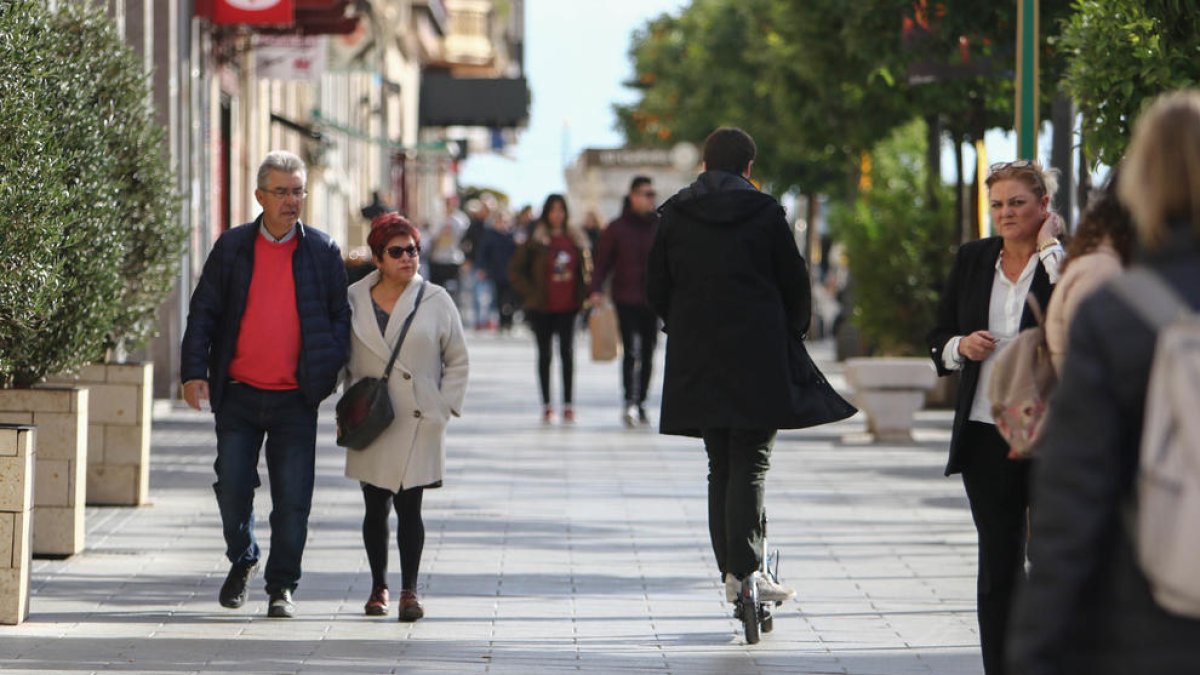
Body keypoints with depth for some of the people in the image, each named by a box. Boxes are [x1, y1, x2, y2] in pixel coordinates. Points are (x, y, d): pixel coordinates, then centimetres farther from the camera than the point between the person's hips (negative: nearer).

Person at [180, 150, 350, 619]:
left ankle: (282, 588, 11)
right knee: (232, 487, 2)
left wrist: (328, 373, -4)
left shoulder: (322, 252, 4)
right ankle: (242, 560, 28)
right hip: (238, 395, 1)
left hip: (295, 400, -1)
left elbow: (340, 316, 7)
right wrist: (194, 370, -5)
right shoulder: (232, 247, 5)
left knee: (292, 499, 0)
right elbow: (203, 312, 5)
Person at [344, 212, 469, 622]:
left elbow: (457, 361, 7)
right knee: (375, 509, 6)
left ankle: (409, 590, 1)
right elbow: (340, 358, 14)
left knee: (409, 508, -7)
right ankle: (378, 587, 18)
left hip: (418, 423, -2)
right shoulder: (354, 300, 5)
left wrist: (443, 408, -1)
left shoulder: (435, 301, 1)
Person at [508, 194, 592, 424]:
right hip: (542, 308, -2)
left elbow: (586, 269, 17)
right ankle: (546, 405, 12)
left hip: (568, 306, 2)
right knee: (544, 354, 5)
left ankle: (568, 405, 3)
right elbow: (515, 270, -1)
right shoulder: (535, 241, -4)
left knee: (567, 352, -1)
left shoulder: (575, 240, 5)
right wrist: (531, 293, -6)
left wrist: (583, 294, 4)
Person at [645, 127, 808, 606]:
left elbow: (656, 289, 9)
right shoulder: (765, 213, -2)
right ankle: (745, 566, -17)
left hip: (695, 356, 3)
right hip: (756, 354, -3)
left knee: (720, 465, 11)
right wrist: (792, 331, 19)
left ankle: (730, 571, 8)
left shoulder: (674, 215, 6)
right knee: (751, 462, -4)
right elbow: (794, 283, 2)